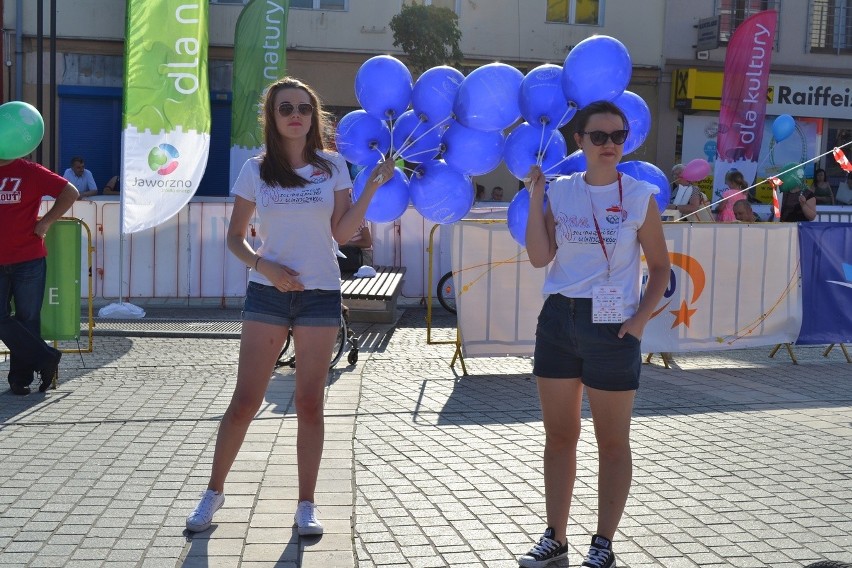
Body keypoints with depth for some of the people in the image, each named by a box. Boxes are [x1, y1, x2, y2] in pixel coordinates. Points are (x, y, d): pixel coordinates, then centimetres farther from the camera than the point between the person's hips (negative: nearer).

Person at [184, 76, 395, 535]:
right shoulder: (255, 170, 3)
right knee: (244, 402, 1)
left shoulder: (332, 166, 4)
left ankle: (306, 505, 14)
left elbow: (341, 233, -2)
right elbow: (235, 237, 6)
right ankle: (214, 491, 18)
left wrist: (373, 186, -8)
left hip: (320, 294, 0)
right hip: (266, 292, 0)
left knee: (309, 404, 5)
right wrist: (263, 265, -12)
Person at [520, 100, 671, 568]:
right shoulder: (560, 192, 5)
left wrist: (642, 317, -9)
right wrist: (535, 197, -8)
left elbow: (660, 267, 3)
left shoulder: (640, 197, -1)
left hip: (612, 328, -3)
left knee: (613, 441, 5)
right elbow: (539, 257, -4)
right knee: (559, 436, 11)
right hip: (558, 321, 3)